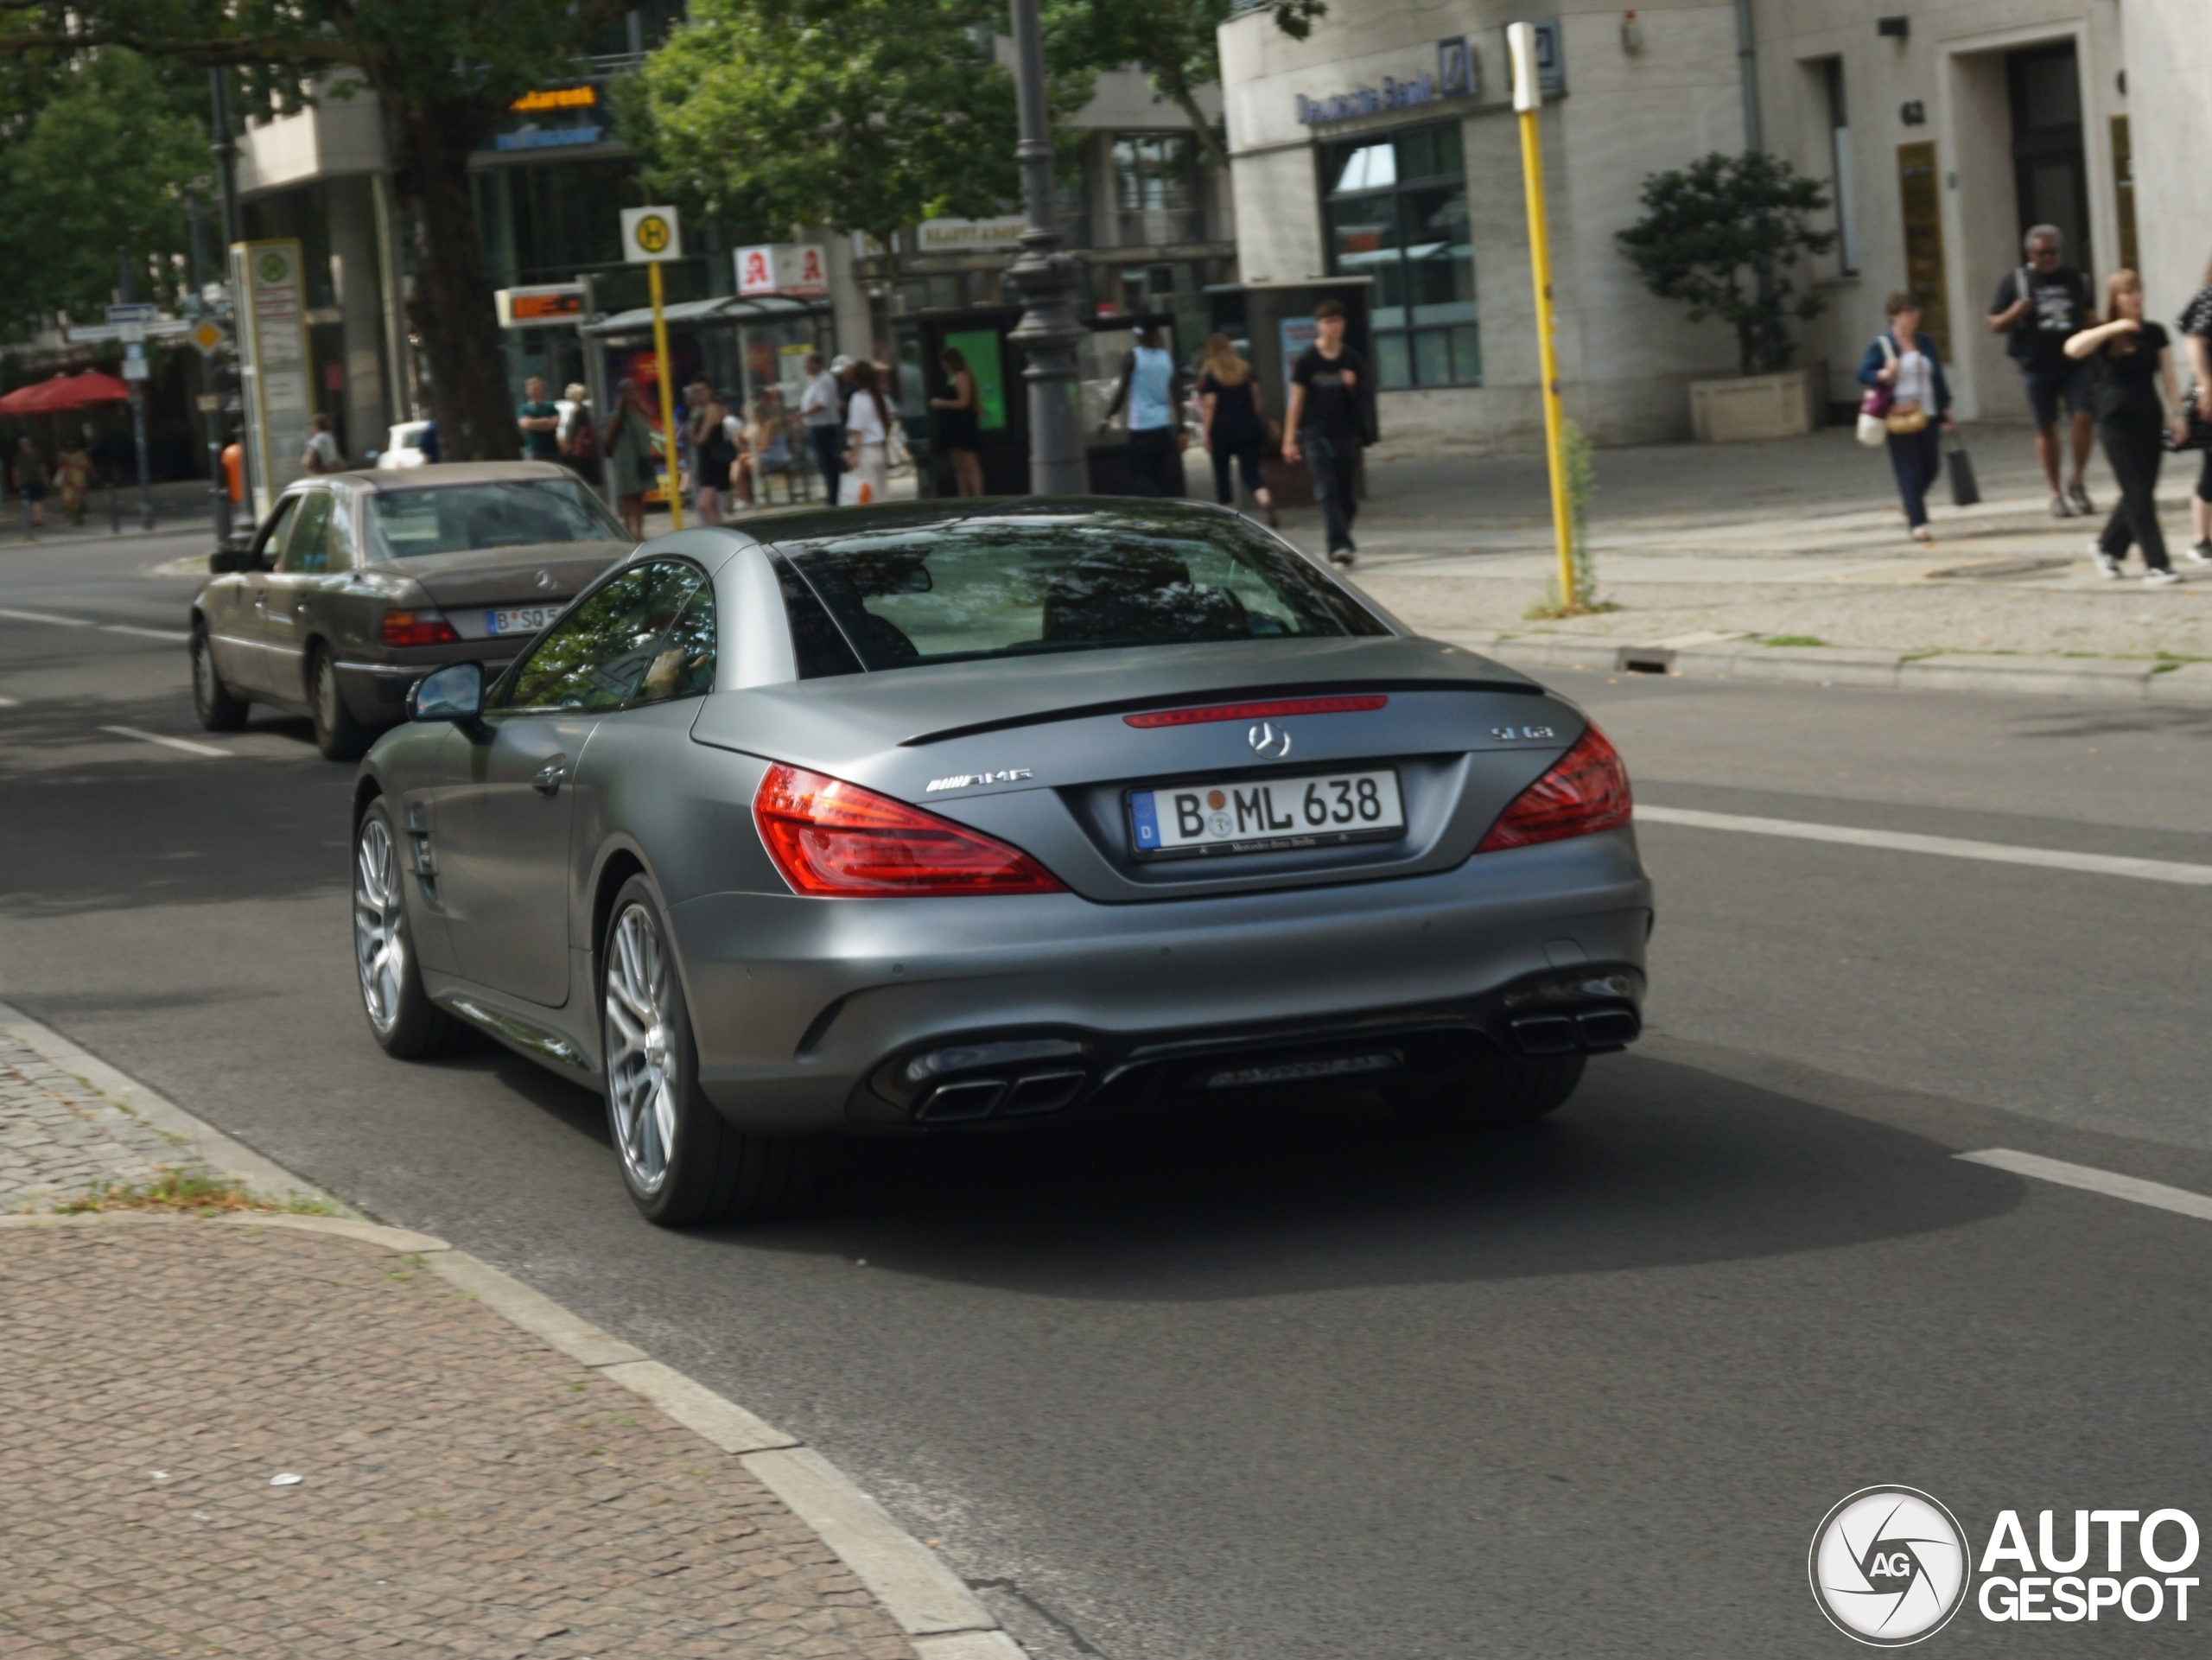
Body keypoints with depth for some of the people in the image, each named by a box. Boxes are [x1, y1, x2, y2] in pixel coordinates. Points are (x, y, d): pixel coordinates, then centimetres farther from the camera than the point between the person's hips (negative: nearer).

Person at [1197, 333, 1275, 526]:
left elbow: (1209, 405, -12)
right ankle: (1266, 502, -25)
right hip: (1249, 425, 4)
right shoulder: (1246, 369, 7)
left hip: (1222, 430, -3)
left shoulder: (1208, 375, -7)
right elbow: (1256, 396, 11)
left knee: (1222, 473, 12)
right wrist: (1259, 422, 19)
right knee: (1252, 470, 2)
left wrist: (1206, 433, -9)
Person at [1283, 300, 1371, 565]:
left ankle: (1339, 544, 20)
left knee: (1347, 492, 6)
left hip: (1347, 433, 4)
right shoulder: (1306, 361, -2)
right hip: (1316, 433, -4)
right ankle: (1340, 544, -23)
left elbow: (1366, 393, 15)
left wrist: (1354, 385, -8)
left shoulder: (1353, 360, 7)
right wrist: (1290, 438, -3)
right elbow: (1296, 400, 0)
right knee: (1328, 491, -15)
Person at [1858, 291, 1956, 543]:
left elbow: (1938, 377, 17)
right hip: (1900, 418, -5)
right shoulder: (1881, 345, -3)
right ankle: (1918, 523, -3)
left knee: (1931, 467, 6)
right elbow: (1863, 373, -3)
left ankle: (1911, 509, 31)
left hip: (1927, 415, 5)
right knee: (1910, 472, -6)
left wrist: (1946, 410, 15)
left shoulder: (1925, 343, 12)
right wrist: (1883, 375, -24)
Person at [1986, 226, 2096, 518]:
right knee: (2046, 428, 5)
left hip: (2074, 362, 2)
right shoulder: (2015, 281, 1)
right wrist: (2015, 313, -17)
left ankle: (2077, 483, 6)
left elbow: (2087, 316, 24)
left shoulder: (2074, 279, 10)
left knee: (2084, 418, -13)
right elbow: (1995, 325, 2)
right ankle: (2056, 493, 16)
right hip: (2037, 366, -1)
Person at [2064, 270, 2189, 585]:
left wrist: (2178, 412, -2)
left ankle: (2107, 547, 31)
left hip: (2150, 420, 4)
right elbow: (2073, 349, -25)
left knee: (2141, 494, 10)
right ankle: (2157, 565, -6)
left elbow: (2167, 376, 8)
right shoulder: (2103, 335, -5)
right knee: (2138, 495, -7)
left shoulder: (2154, 333, 6)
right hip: (2117, 421, -4)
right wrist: (2113, 328, -30)